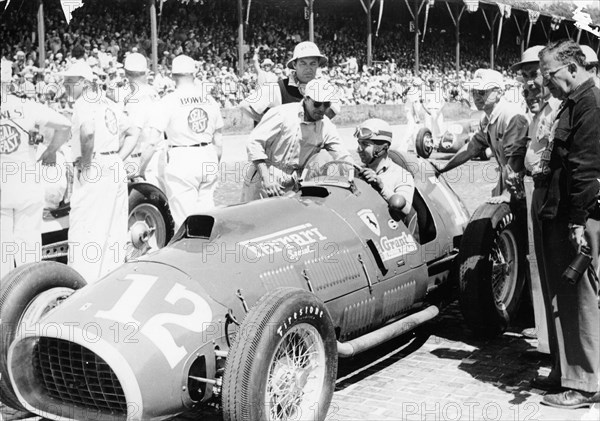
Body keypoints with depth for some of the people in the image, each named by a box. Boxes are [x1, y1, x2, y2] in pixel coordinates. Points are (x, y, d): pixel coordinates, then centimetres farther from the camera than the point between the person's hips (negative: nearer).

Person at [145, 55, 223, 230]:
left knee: (184, 219, 0)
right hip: (208, 158, 5)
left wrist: (139, 169, -2)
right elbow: (218, 142, 12)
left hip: (181, 161, -5)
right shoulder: (209, 99, 7)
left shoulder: (169, 101, -7)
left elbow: (153, 141, -10)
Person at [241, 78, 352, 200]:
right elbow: (254, 142, -14)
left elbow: (343, 158, 7)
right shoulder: (282, 114, -12)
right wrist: (266, 178, -20)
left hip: (291, 186, 3)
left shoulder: (327, 127, 0)